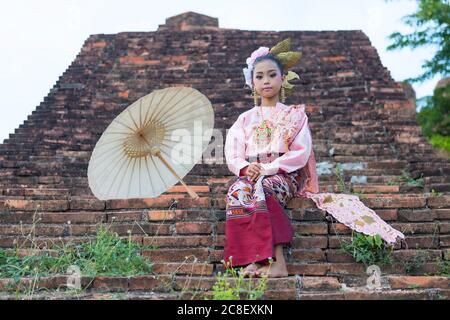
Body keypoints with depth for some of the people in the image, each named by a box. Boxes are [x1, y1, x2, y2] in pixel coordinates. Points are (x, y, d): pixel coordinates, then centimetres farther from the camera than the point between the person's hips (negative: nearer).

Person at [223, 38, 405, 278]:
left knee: (261, 189, -37)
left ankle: (267, 259, -40)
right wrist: (246, 168, -15)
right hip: (252, 176, 2)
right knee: (238, 190, -34)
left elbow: (301, 153, -2)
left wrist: (267, 168, -14)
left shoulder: (294, 115, 12)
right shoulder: (245, 119, 19)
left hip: (285, 177, -2)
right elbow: (232, 156, 8)